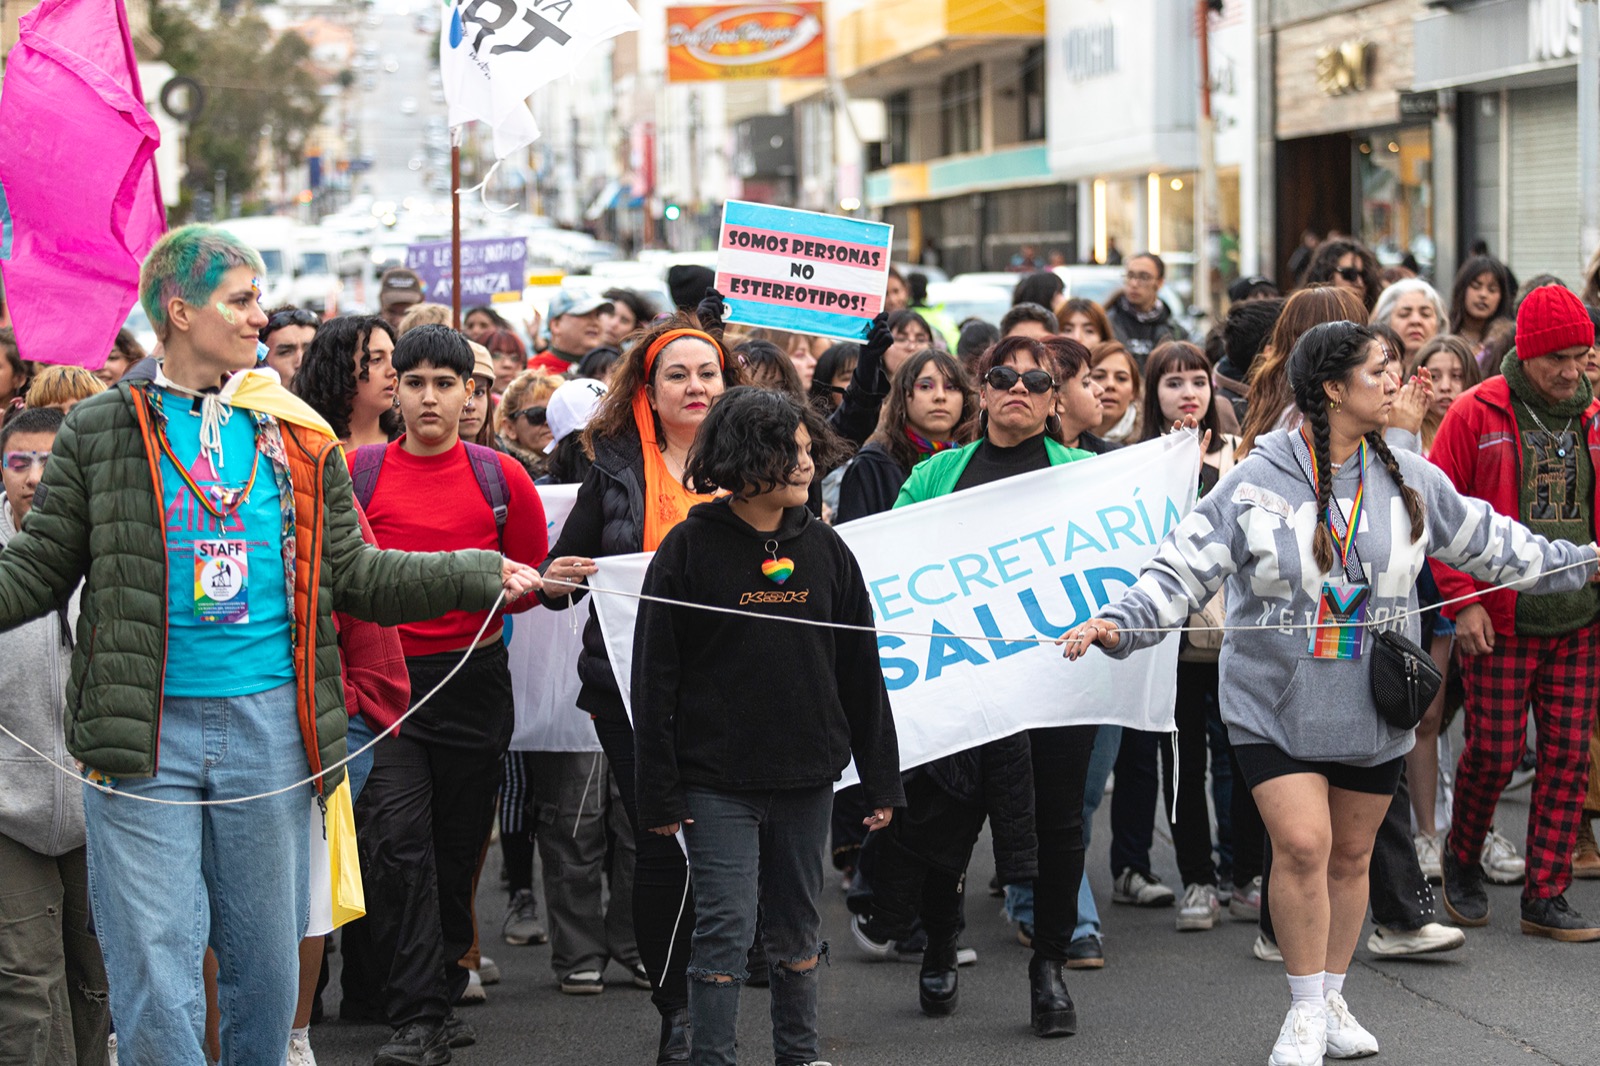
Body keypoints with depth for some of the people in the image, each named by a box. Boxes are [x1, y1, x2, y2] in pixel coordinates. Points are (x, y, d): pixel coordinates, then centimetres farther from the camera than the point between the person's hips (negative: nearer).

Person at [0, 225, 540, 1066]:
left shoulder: (296, 437, 10)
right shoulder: (100, 430, 1)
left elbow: (353, 574, 13)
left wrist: (481, 576, 5)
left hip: (271, 727, 3)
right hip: (143, 737, -3)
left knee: (266, 960, 11)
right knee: (154, 973, -4)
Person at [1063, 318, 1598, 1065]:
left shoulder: (1409, 479, 4)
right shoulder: (1257, 482, -9)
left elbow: (1488, 542, 17)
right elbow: (1185, 569, -9)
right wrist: (1118, 624, -23)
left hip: (1372, 707, 4)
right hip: (1278, 701, -4)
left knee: (1352, 855, 11)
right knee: (1301, 844, -14)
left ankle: (1332, 1001, 28)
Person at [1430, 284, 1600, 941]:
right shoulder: (1476, 415, -5)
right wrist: (1462, 600, -9)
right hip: (1501, 622, -4)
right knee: (1493, 751, 0)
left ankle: (1545, 897, 9)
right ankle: (1462, 859, 27)